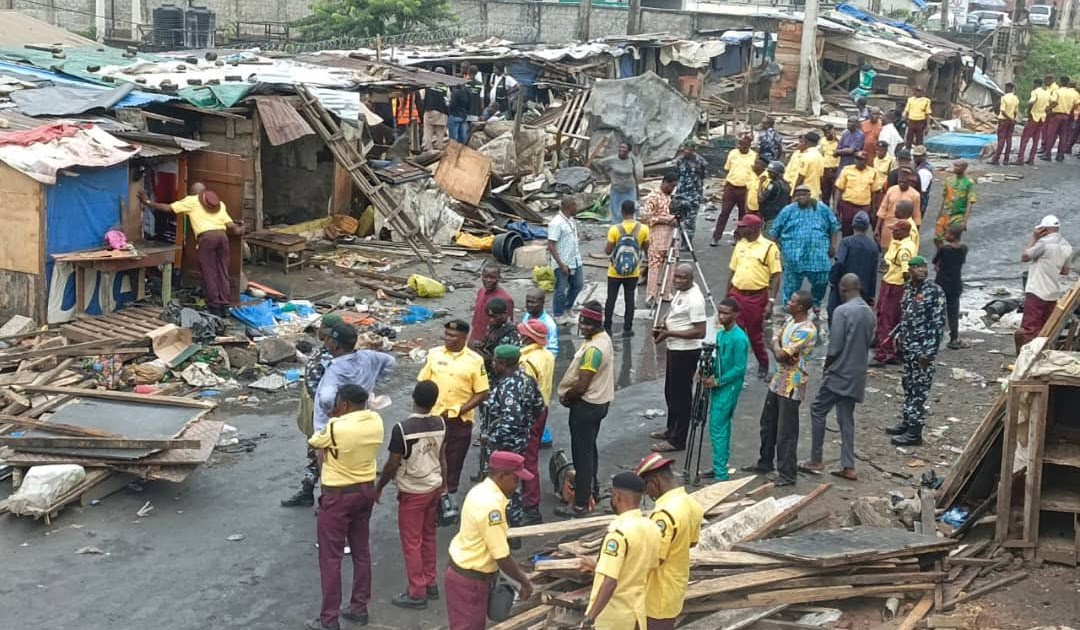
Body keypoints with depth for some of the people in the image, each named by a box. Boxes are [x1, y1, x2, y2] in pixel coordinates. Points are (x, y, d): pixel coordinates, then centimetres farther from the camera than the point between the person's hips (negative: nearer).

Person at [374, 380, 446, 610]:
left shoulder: (402, 428, -23)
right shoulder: (440, 423, -4)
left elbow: (392, 464, -17)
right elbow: (442, 457, 6)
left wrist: (378, 487, -2)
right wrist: (444, 485, 19)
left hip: (412, 493, -6)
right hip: (434, 487, 6)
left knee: (411, 542, 5)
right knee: (428, 537, 20)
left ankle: (417, 593, 11)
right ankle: (431, 583, 30)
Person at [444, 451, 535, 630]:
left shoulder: (482, 491, 4)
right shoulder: (491, 504, -27)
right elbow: (502, 557, -24)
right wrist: (524, 581, -10)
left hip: (470, 573, 10)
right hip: (468, 580, -10)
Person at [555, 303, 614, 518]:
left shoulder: (593, 349, -27)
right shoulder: (604, 337, 4)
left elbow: (581, 385, -26)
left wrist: (566, 397, -8)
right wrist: (569, 392, 7)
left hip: (586, 405, -10)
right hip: (600, 401, 10)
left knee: (582, 453, -3)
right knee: (589, 447, 26)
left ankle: (581, 505, 2)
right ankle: (591, 484, 45)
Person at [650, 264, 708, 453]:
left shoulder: (695, 299, -24)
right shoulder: (681, 290, 5)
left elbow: (700, 332, -26)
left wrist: (669, 333, -23)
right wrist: (664, 325, 2)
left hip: (686, 352, -10)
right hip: (675, 349, 10)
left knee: (681, 395, 0)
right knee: (671, 392, 22)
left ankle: (677, 440, 9)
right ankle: (671, 430, 37)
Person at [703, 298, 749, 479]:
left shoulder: (739, 338, -18)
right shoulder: (720, 334, 9)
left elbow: (739, 368, -18)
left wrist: (717, 381, -16)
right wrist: (709, 374, 0)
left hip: (729, 388, -9)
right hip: (718, 387, 9)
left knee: (717, 429, -10)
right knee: (721, 427, 14)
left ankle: (721, 475, -7)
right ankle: (719, 468, 23)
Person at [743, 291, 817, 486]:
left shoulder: (806, 330, -23)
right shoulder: (790, 320, 7)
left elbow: (781, 355, -25)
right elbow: (775, 340, 11)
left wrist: (776, 343, -4)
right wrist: (778, 346, -11)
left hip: (792, 386, -9)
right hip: (778, 380, 9)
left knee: (786, 432, -3)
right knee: (768, 423, 20)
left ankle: (787, 474, 6)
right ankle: (765, 462, 35)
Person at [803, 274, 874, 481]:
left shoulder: (842, 311, -17)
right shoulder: (869, 313, 7)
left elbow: (834, 347, -17)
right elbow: (869, 342, 13)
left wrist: (826, 367, -2)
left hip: (839, 373, -7)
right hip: (857, 375, 7)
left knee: (818, 410, 6)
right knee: (846, 418, 11)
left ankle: (816, 460, 7)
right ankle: (848, 466, 8)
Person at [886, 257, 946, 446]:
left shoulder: (934, 291, -14)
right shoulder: (909, 288, 7)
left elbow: (938, 323, -16)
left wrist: (928, 351, -18)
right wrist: (899, 336, 15)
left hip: (922, 348, -7)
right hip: (908, 346, 7)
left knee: (919, 388, -2)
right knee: (908, 385, 16)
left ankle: (915, 432, 2)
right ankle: (907, 422, 29)